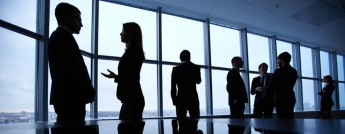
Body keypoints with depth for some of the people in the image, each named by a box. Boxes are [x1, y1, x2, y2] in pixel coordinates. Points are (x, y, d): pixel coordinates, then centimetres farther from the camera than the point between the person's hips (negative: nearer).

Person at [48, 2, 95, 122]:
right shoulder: (64, 36, -10)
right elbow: (76, 69, -18)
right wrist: (90, 93, -6)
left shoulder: (57, 36, 21)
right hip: (71, 98, -10)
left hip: (65, 96, 10)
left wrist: (87, 92, 14)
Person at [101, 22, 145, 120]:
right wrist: (116, 77, 22)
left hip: (132, 101, -9)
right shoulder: (131, 51, 17)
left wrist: (127, 103, -19)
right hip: (130, 100, 9)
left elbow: (133, 78, -17)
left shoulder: (134, 50, -9)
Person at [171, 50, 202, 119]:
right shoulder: (196, 67, 2)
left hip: (180, 100, -1)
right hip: (193, 99, 1)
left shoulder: (176, 69, -2)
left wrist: (174, 101, 7)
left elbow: (173, 88, -3)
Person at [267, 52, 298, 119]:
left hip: (281, 99, -7)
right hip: (290, 98, 7)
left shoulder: (279, 71, -11)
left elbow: (269, 87, -8)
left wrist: (275, 87, 12)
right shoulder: (294, 71, 11)